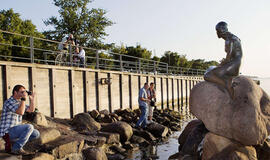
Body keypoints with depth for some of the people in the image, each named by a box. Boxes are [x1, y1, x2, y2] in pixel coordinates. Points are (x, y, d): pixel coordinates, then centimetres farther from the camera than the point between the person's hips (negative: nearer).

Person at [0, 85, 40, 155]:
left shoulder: (19, 102, 12)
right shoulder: (8, 102, -15)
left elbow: (31, 110, 13)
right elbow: (21, 112, -28)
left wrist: (32, 98, 2)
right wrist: (24, 98, -25)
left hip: (15, 131, 9)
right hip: (7, 131, -9)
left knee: (36, 134, 0)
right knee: (29, 127, -26)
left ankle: (12, 143, 9)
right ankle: (16, 148, -13)